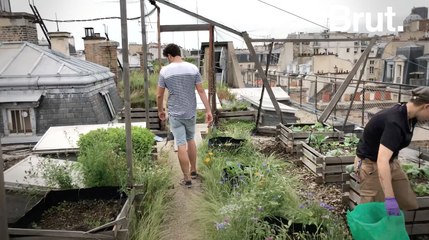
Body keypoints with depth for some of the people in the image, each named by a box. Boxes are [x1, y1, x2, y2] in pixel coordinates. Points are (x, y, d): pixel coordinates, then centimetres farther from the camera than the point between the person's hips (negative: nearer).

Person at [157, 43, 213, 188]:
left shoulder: (165, 71, -9)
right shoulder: (193, 68, -3)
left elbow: (159, 95, -4)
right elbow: (201, 91, -4)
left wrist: (160, 110, 12)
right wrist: (208, 110, 0)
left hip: (175, 114, -3)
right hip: (191, 112, 3)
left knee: (181, 145, 1)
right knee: (191, 140, 21)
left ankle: (187, 179, 9)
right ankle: (193, 171, 32)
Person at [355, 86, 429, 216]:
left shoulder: (409, 117, -4)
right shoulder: (395, 122, -32)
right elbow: (382, 161, -42)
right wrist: (390, 198, -46)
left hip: (391, 163, 9)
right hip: (371, 165, -9)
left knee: (409, 204, 10)